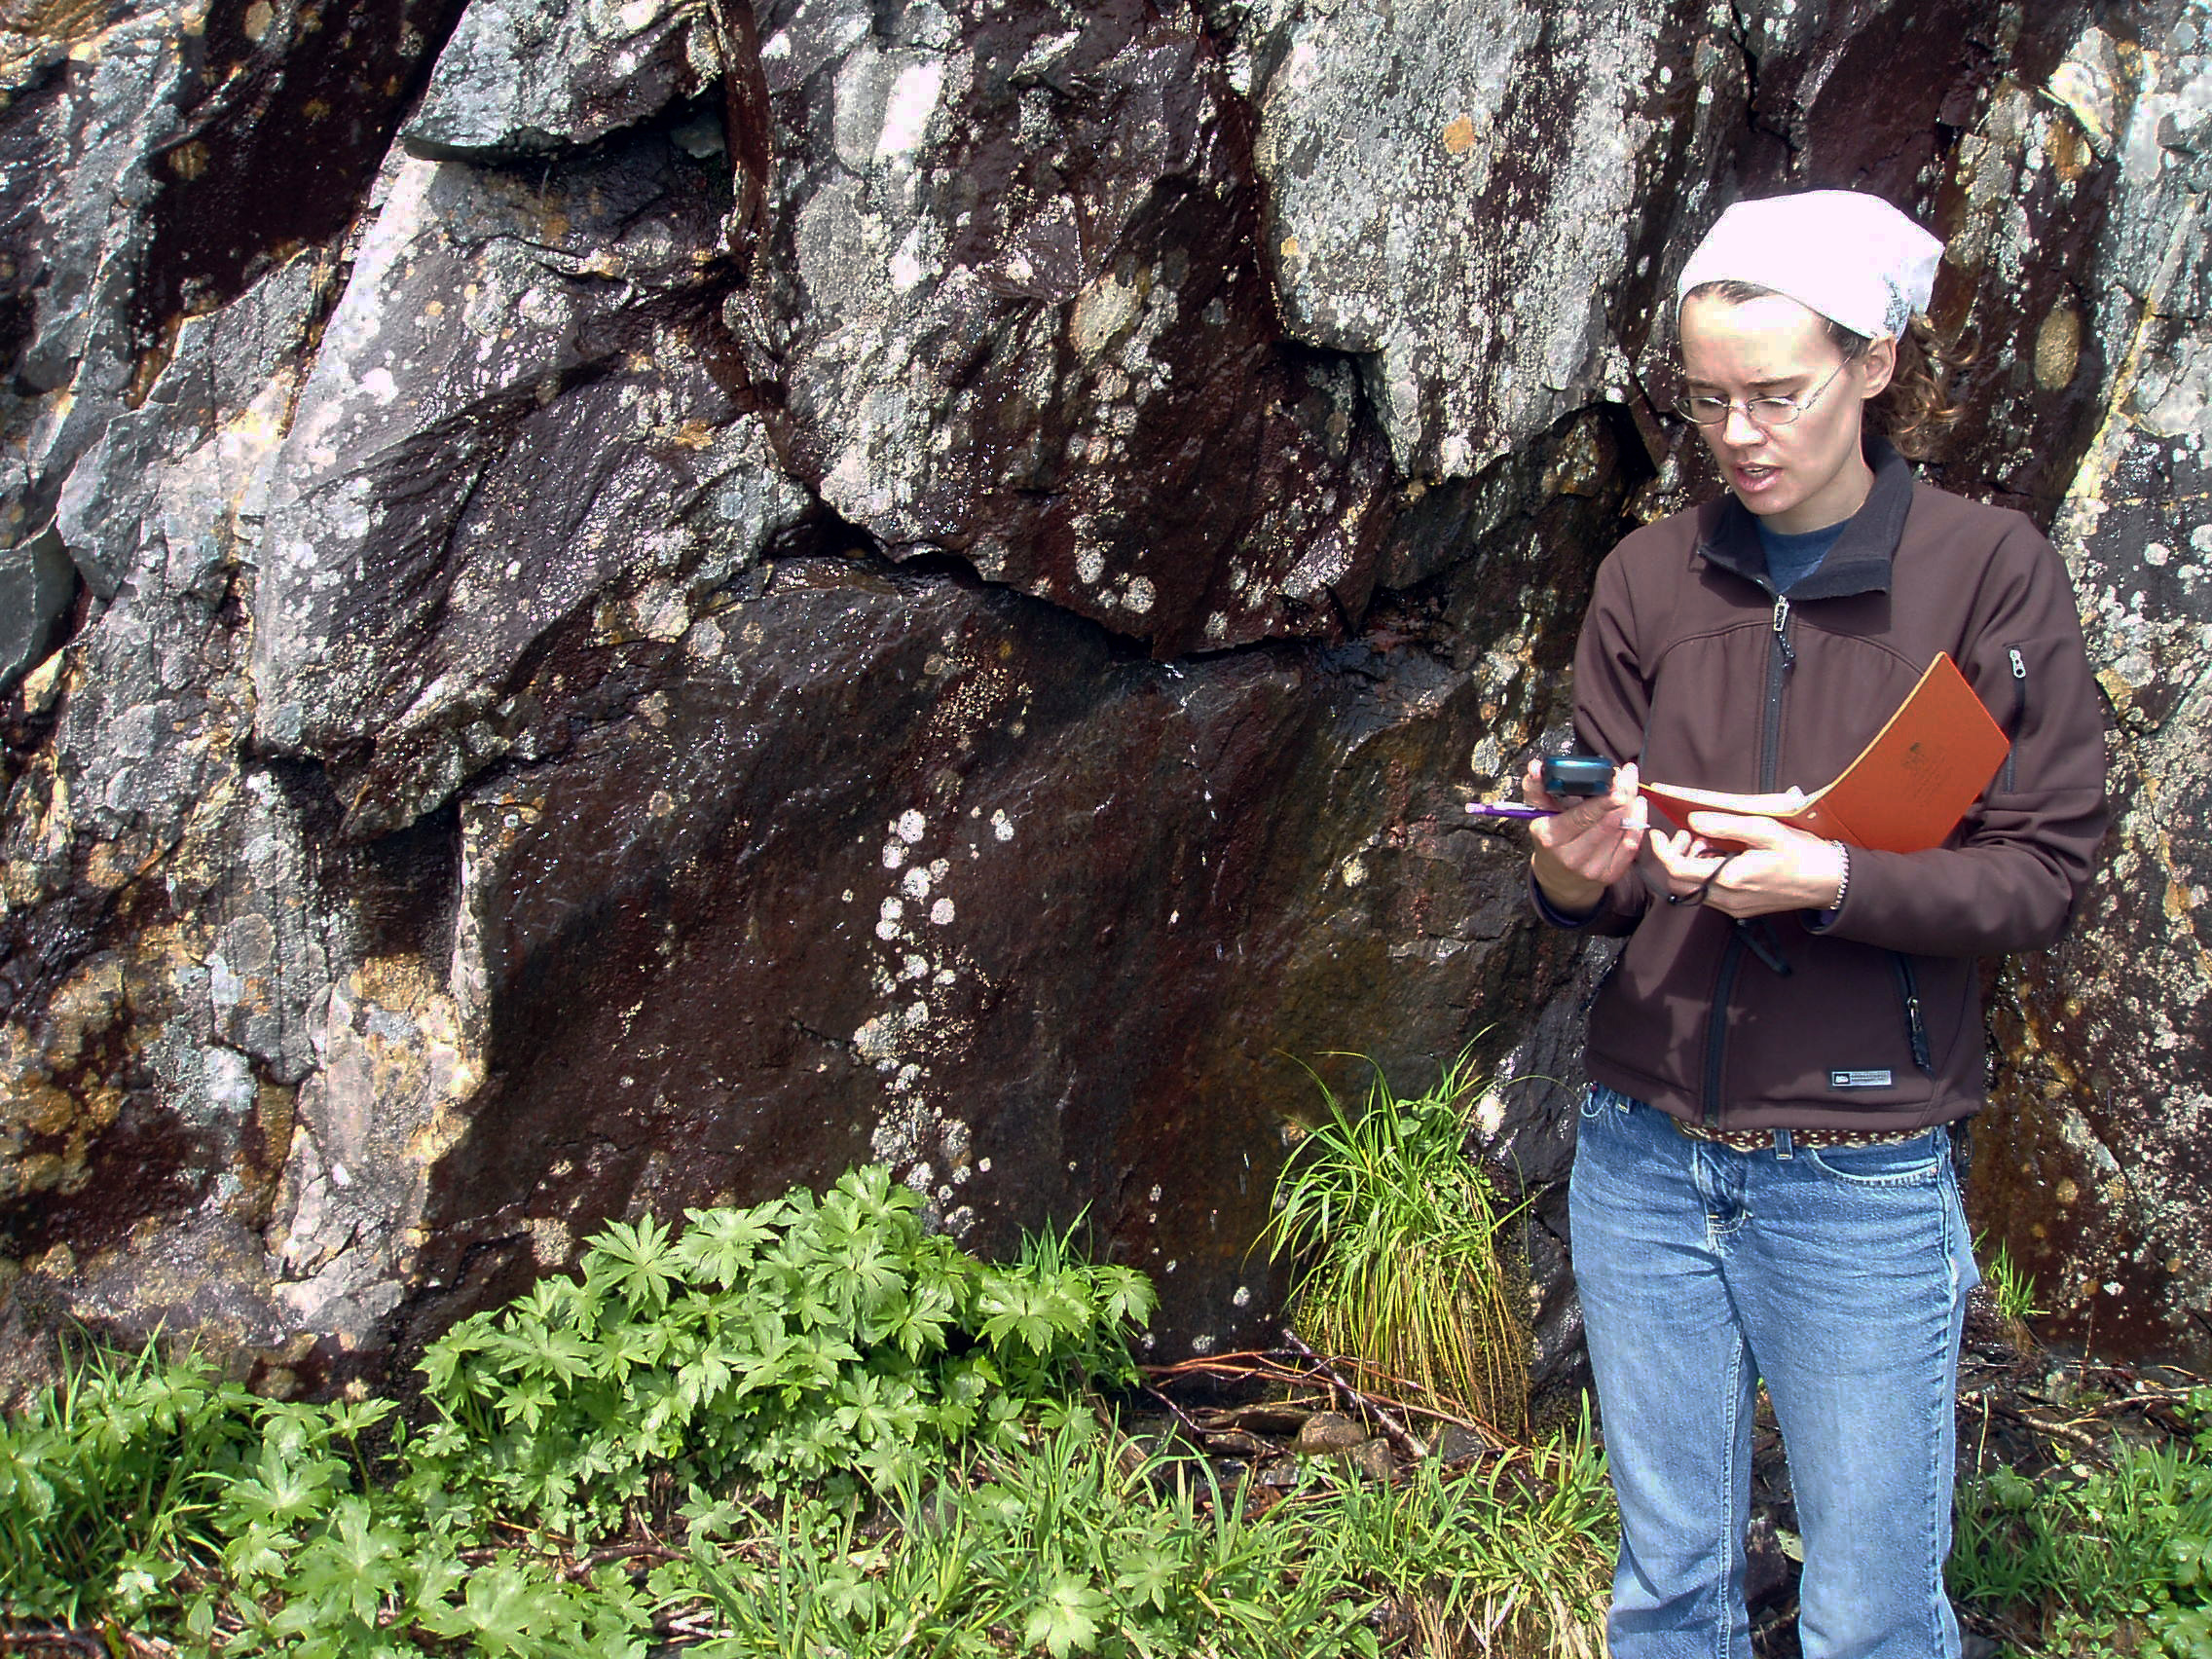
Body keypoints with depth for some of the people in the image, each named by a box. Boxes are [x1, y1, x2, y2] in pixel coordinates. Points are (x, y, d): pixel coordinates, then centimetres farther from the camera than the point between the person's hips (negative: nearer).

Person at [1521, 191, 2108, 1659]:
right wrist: (1575, 875, -16)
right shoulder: (1650, 578, 4)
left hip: (1863, 1187, -3)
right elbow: (1608, 882, 7)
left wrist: (1835, 880, -22)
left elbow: (2043, 873, -6)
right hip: (1646, 1159, 3)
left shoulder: (1990, 571, -5)